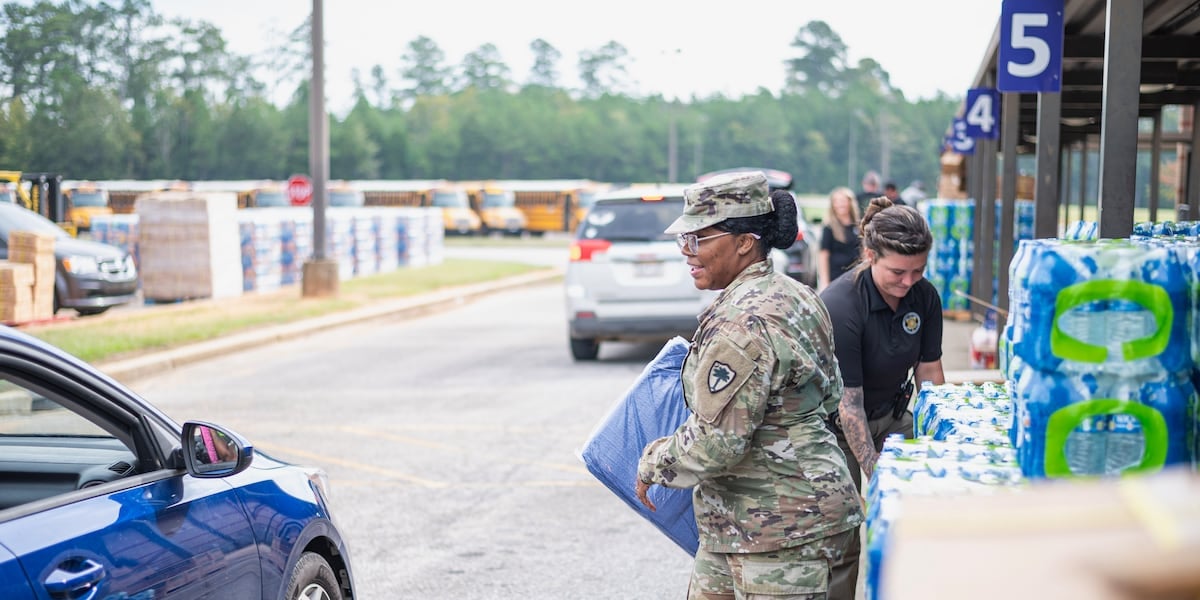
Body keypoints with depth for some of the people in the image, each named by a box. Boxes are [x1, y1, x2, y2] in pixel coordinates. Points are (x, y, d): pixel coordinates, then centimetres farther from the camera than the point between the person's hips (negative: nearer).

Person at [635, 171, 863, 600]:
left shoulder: (742, 323, -24)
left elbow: (715, 442, -24)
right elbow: (829, 394, 19)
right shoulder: (793, 295, 9)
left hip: (779, 527, -11)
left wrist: (654, 465, -7)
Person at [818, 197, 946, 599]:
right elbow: (848, 401, -26)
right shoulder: (840, 305, -27)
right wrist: (875, 472, -28)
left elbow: (930, 375, -1)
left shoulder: (925, 297, -10)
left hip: (891, 418, 5)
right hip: (838, 427, -5)